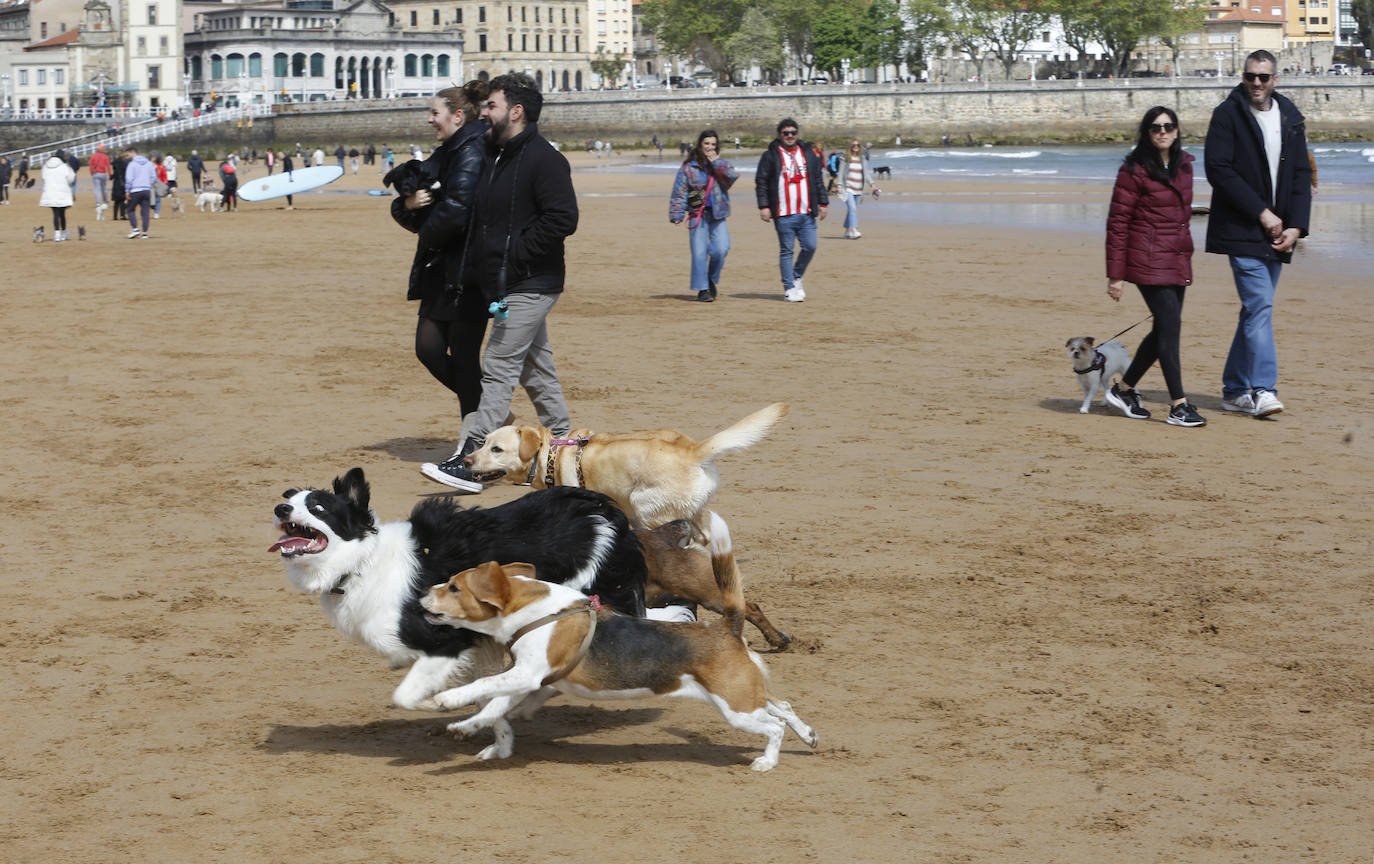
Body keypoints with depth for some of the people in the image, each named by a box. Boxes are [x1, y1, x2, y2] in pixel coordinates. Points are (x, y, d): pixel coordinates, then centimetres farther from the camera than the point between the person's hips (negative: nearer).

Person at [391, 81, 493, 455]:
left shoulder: (472, 153, -13)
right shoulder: (445, 155, 17)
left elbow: (457, 209, -26)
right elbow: (409, 215, 19)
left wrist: (430, 237, -8)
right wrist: (408, 205, -5)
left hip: (469, 272, -10)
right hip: (442, 270, 10)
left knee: (463, 355, -4)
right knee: (429, 348, 7)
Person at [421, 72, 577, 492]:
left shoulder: (543, 159, -13)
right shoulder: (496, 156, 16)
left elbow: (562, 219, -22)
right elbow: (482, 219, 25)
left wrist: (515, 254, -19)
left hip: (529, 286, -10)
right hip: (505, 285, 10)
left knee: (497, 369, -12)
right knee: (536, 371, 15)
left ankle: (470, 462, -15)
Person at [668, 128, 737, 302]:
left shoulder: (721, 165, 11)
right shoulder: (689, 167, 4)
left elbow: (732, 176, -11)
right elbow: (679, 192, 2)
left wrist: (716, 162, -8)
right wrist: (676, 215, -7)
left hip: (717, 215, 1)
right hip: (697, 215, -1)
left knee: (721, 249, -15)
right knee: (699, 253, -7)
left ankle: (712, 279, 10)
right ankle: (703, 289, 3)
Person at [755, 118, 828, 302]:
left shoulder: (809, 153, 14)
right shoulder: (770, 155, 1)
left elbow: (818, 181, 18)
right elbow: (761, 182, -1)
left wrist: (822, 203, 13)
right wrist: (764, 206, -9)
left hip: (807, 213, 4)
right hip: (784, 214, -4)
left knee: (810, 247, 0)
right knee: (786, 251, -1)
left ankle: (796, 277, 23)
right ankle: (789, 288, 4)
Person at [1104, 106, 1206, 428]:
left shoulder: (1183, 165, 12)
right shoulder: (1135, 169, -9)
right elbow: (1118, 221, -9)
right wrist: (1115, 274, -11)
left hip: (1177, 259, 8)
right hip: (1148, 261, -8)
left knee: (1165, 330, 10)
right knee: (1170, 327, -11)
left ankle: (1124, 389, 26)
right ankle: (1178, 406, -8)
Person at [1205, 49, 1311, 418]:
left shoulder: (1290, 118, 12)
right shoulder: (1228, 114, -4)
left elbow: (1301, 175, 12)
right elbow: (1218, 169, -12)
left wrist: (1296, 226, -1)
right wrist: (1262, 213, -15)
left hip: (1276, 232, 6)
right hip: (1242, 231, -6)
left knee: (1256, 309, 9)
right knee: (1260, 306, -15)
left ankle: (1235, 389, 17)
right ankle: (1263, 390, -17)